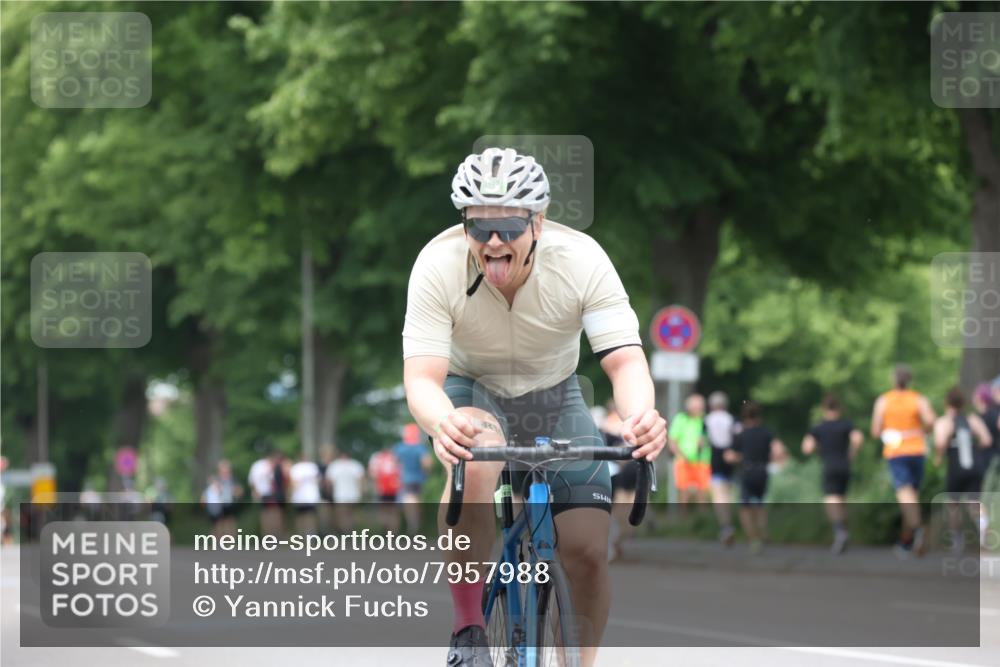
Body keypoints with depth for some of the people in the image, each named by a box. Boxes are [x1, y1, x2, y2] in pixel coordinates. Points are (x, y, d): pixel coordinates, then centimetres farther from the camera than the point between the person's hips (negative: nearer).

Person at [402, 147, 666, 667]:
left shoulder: (581, 259, -26)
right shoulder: (437, 266, -28)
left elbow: (625, 360, -31)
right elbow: (421, 378, -34)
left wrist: (641, 416, -54)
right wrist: (442, 423, -58)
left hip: (553, 398, 2)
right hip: (473, 395, -2)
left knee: (588, 548, -13)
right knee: (475, 456, -37)